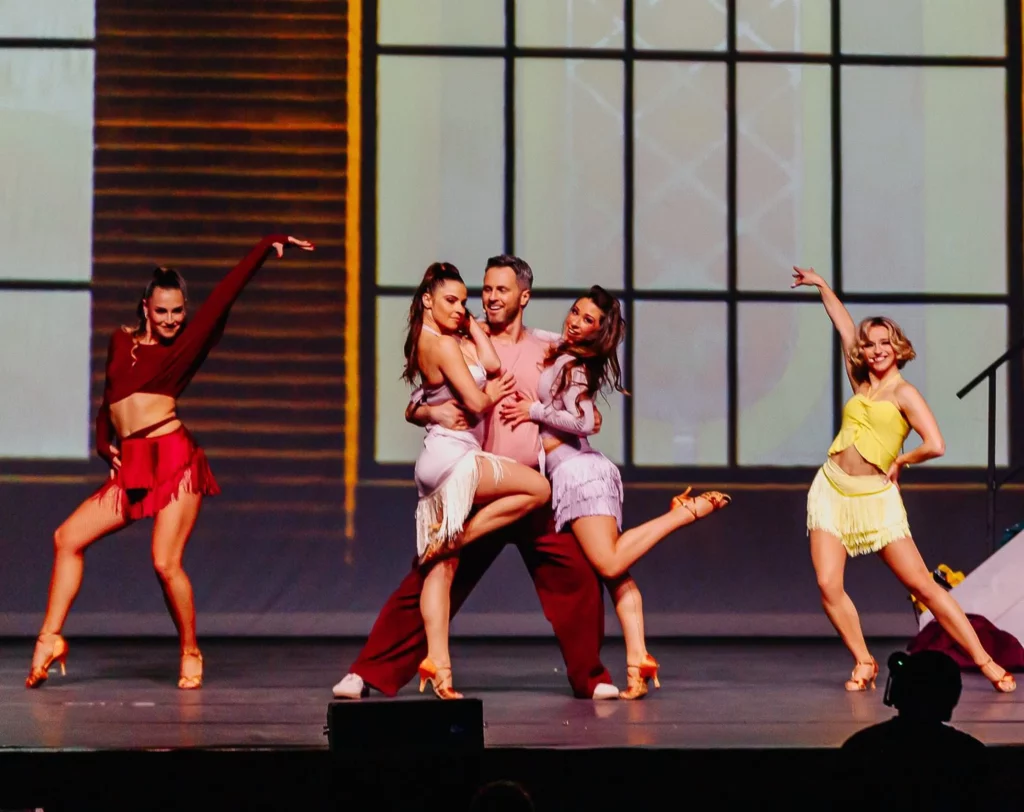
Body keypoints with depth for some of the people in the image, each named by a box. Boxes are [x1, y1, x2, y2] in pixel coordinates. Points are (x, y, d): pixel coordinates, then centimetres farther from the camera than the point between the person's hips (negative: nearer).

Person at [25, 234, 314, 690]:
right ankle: (50, 640, 7)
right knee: (67, 538, 0)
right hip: (132, 467, 5)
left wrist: (268, 246, -2)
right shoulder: (121, 341, 15)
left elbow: (226, 292, 2)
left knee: (166, 563, -13)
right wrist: (103, 443, 8)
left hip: (175, 459, -5)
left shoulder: (185, 346, 5)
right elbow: (109, 399, 23)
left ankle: (191, 654, 5)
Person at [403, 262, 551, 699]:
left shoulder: (448, 341, 18)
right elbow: (476, 401, -12)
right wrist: (494, 393, 8)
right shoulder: (442, 345, -10)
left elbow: (491, 364, 7)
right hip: (451, 454, -9)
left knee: (441, 567, 2)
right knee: (538, 488, -8)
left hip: (437, 464, 9)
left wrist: (470, 325, 13)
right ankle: (455, 535, -6)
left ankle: (437, 661, -5)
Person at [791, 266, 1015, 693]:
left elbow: (935, 446, -18)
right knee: (828, 585, -11)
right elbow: (843, 325, 22)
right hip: (831, 490, 5)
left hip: (874, 498, -5)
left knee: (922, 583, -8)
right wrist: (821, 285, 30)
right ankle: (864, 663, 3)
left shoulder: (903, 393, -5)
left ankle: (985, 660, -4)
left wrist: (899, 462, -3)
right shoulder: (861, 384, 11)